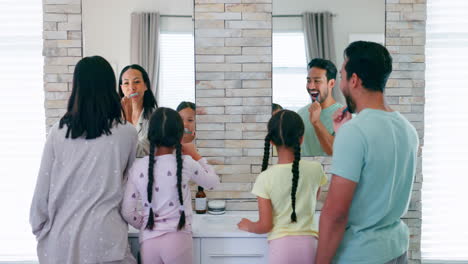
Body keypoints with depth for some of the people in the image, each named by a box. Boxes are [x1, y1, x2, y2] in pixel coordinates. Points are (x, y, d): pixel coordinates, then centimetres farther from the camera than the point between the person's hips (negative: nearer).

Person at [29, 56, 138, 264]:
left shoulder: (58, 132, -5)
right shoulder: (127, 133, -8)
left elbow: (43, 187, 2)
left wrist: (39, 229, 15)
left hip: (63, 235, 2)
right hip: (105, 237, -2)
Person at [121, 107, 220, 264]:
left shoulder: (137, 167, -2)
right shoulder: (186, 163, -9)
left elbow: (127, 212, 0)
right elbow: (213, 182, 9)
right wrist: (195, 155, 17)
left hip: (148, 242, 2)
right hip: (177, 240, -2)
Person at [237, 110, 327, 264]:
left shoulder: (265, 177, -9)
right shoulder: (315, 169, -3)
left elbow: (265, 226, -6)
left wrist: (247, 226, 13)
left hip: (281, 245, -2)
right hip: (309, 244, 2)